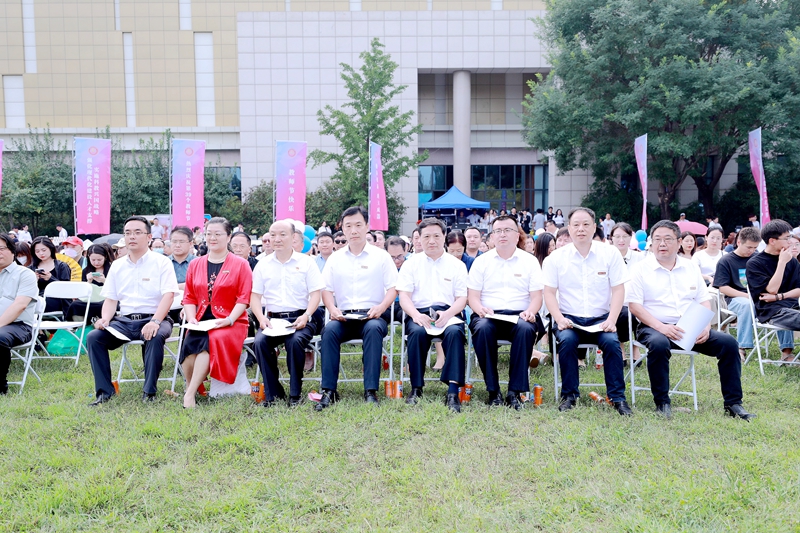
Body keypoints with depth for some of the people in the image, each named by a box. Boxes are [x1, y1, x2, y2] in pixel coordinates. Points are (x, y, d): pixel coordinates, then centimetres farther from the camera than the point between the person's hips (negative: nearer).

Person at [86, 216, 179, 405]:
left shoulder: (161, 262, -1)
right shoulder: (117, 266, 15)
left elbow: (168, 295, -12)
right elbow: (110, 299, 14)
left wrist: (155, 322, -27)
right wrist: (105, 320, -7)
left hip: (153, 319, -5)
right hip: (124, 320, 5)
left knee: (155, 337, -37)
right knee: (94, 337, -18)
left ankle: (149, 392, -23)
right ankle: (104, 391, -9)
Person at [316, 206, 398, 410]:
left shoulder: (381, 256, 9)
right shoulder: (335, 258, 15)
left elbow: (393, 288, 4)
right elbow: (326, 289, 11)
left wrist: (381, 307, -15)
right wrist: (332, 309, -10)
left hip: (372, 315, -2)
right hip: (344, 317, 2)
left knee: (374, 329, -36)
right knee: (329, 329, -30)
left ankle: (371, 391, -33)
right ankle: (328, 391, -27)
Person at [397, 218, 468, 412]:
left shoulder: (457, 265, 14)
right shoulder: (411, 264, 14)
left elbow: (462, 298, 6)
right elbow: (404, 296, 4)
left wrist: (448, 314, -16)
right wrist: (416, 315, -16)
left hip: (449, 313, 0)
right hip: (419, 313, 0)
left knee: (454, 332, -33)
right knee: (417, 331, -34)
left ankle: (453, 392, -35)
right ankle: (416, 388, -22)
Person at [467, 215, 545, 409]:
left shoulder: (530, 261, 11)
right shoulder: (481, 261, 12)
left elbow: (537, 296, 6)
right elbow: (473, 296, 7)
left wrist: (530, 311, -16)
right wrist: (480, 309, -15)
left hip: (519, 315, 0)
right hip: (489, 315, 0)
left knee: (526, 328, -35)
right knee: (482, 328, -34)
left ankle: (515, 391, -26)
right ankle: (493, 390, -23)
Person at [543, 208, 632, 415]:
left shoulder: (610, 254, 3)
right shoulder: (556, 257, 3)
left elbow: (618, 290, 1)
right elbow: (549, 293, 1)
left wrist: (611, 320, -12)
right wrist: (559, 319, -15)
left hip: (600, 318, 0)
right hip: (570, 319, 0)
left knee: (611, 341, -28)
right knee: (566, 340, -30)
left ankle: (618, 397, -14)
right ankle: (569, 395, -14)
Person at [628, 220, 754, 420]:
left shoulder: (691, 267, 16)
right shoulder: (641, 268, 2)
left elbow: (704, 302, 14)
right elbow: (634, 305, -7)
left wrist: (706, 326, -7)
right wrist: (660, 326, -21)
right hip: (655, 327, -4)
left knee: (728, 342, -16)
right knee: (659, 344, -37)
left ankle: (732, 403, -4)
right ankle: (662, 402, -19)